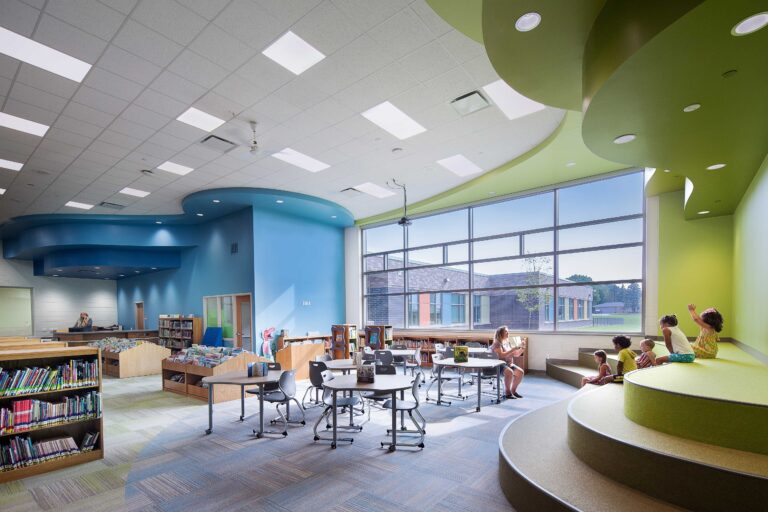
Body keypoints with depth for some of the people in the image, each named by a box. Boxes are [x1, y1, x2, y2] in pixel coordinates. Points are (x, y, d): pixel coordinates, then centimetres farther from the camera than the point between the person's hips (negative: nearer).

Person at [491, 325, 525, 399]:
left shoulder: (507, 343, 14)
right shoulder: (497, 343, -10)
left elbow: (516, 354, 16)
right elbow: (501, 355, -24)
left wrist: (521, 349, -1)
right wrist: (513, 349, -24)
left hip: (509, 364, 8)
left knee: (520, 372, -12)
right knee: (510, 372, -33)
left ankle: (513, 390, 3)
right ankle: (507, 392, -17)